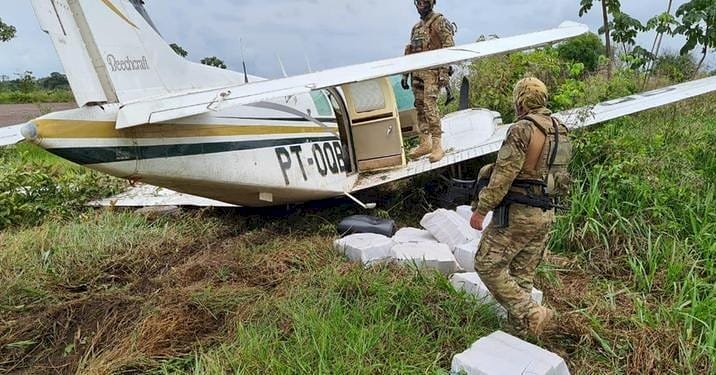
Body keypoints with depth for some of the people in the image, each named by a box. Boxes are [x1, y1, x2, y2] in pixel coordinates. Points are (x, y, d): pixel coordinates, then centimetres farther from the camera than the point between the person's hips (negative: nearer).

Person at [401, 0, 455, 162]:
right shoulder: (416, 27, 20)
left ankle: (437, 146, -14)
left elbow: (449, 47, -11)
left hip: (432, 71, -7)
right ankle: (425, 143, 16)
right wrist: (405, 75, 17)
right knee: (420, 108, 8)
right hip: (417, 73, 8)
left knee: (430, 107, -16)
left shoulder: (439, 21, -3)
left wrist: (444, 73, -19)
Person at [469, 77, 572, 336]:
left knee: (488, 266, 1)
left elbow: (503, 175, -20)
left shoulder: (522, 129, -16)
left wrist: (481, 210, -15)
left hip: (518, 214, -9)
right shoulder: (560, 131, 11)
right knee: (523, 274, 15)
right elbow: (559, 172, 17)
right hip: (546, 215, 9)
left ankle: (530, 315, -3)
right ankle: (519, 325, 22)